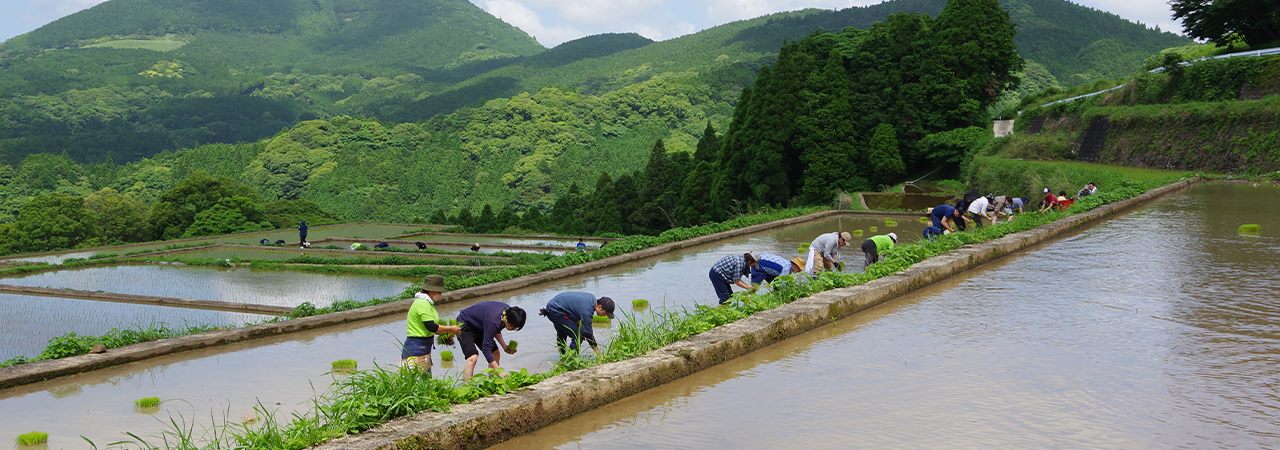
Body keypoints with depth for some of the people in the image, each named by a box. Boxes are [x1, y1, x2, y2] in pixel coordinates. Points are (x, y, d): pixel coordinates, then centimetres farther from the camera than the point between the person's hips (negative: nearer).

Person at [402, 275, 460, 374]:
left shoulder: (427, 303, 15)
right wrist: (450, 329, -12)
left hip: (424, 349, 11)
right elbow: (431, 327, -23)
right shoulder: (423, 304, -17)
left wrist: (446, 332, 9)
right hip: (416, 350, -11)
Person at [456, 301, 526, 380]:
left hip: (478, 327, 9)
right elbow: (486, 349, -36)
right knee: (473, 358, -26)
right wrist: (499, 371, -39)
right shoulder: (493, 321, -38)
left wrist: (504, 346, -5)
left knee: (495, 354, 5)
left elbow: (496, 330, 7)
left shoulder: (508, 311, -14)